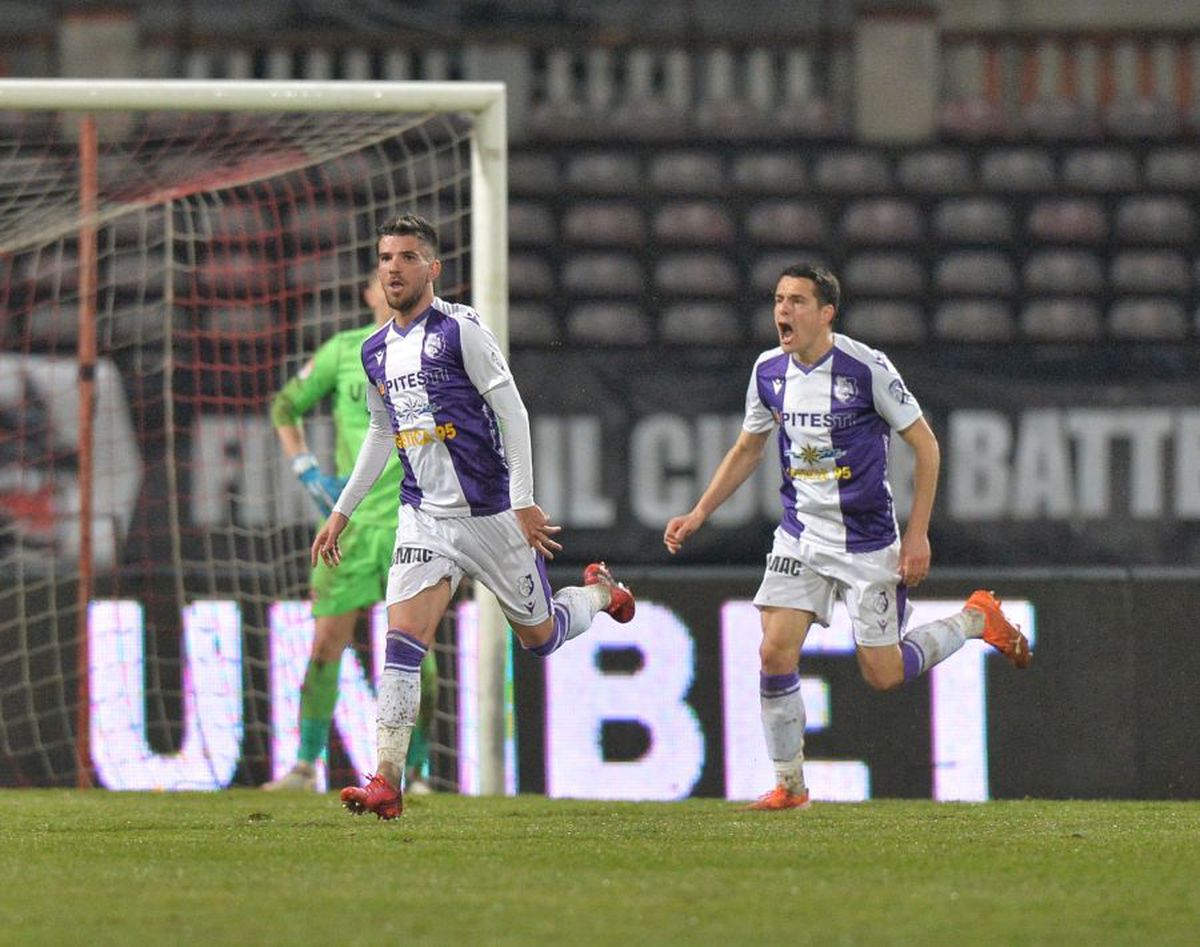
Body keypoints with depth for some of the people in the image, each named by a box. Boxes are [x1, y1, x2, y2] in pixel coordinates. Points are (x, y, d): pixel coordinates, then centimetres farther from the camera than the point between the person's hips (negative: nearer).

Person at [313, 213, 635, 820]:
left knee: (540, 637, 10)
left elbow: (512, 411, -11)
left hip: (490, 512, -4)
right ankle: (386, 782, -18)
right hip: (424, 515, 4)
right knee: (402, 637, -13)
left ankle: (600, 592, 44)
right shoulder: (376, 352, 9)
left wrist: (525, 502, -15)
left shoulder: (460, 329, -11)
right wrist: (341, 512, 23)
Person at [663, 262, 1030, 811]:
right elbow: (747, 449, 16)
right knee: (775, 652, -10)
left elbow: (925, 445, -9)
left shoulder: (867, 369, -16)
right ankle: (789, 786, 4)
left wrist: (917, 535, -11)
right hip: (800, 535, 4)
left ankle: (976, 619, 26)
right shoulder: (769, 372, 0)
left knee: (884, 675, 0)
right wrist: (699, 514, 8)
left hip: (867, 542, -4)